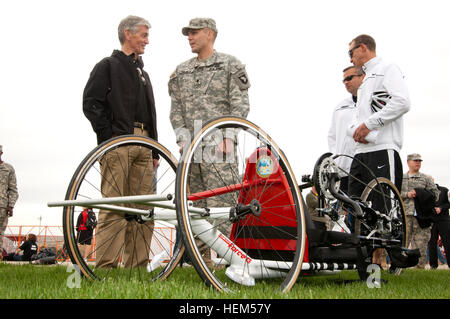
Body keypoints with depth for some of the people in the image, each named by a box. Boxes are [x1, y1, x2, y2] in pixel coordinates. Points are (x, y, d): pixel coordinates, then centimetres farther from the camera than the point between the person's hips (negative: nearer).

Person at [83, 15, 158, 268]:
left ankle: (138, 266, 2)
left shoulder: (143, 74, 28)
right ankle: (106, 266, -14)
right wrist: (109, 137, -12)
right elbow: (91, 104, -3)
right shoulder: (108, 66, 8)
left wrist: (155, 151, 17)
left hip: (143, 145, 7)